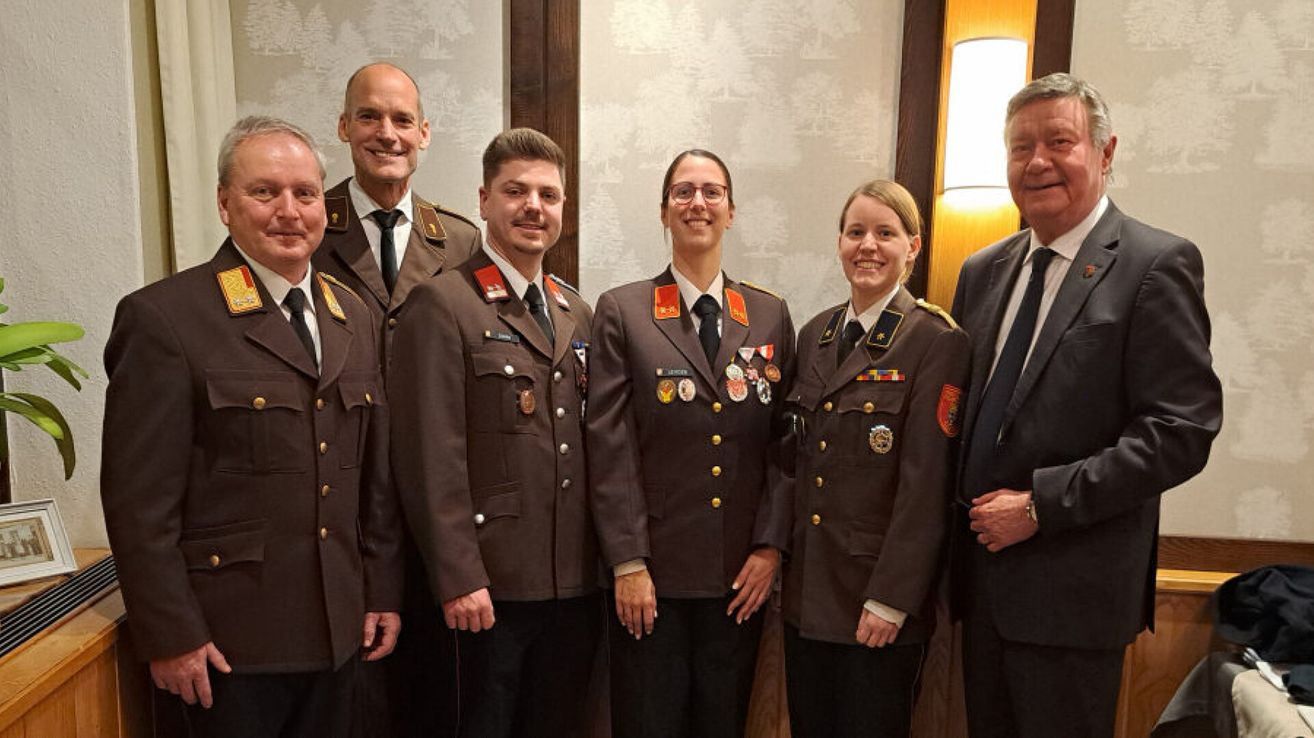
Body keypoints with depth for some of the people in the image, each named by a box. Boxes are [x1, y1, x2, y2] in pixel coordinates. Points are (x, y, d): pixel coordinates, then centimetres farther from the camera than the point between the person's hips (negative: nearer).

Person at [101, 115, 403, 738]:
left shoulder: (355, 318, 7)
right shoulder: (163, 318, -11)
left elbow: (377, 472, 9)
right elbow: (138, 498, -11)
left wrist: (383, 593, 8)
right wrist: (171, 636, -11)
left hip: (338, 630, 5)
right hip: (228, 640, -5)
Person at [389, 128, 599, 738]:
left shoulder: (577, 313, 11)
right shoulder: (442, 305, -9)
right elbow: (432, 457, -14)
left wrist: (606, 559, 11)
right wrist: (458, 578, -16)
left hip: (575, 584, 6)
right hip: (490, 585, -6)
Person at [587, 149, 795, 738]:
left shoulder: (770, 315, 7)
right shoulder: (622, 312, -1)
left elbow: (785, 441, 5)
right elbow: (610, 445, -6)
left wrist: (770, 546, -3)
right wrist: (627, 563, -10)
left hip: (742, 575, 3)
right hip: (652, 572, -2)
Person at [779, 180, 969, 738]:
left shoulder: (938, 342, -11)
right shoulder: (814, 336, 8)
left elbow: (926, 484, -15)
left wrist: (891, 599, -15)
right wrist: (782, 557, 10)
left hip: (880, 598, -5)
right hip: (806, 590, 6)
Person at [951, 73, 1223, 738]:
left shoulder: (1156, 265, -9)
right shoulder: (983, 271, 11)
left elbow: (1181, 429, -15)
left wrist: (1042, 504, -18)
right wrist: (968, 508, 2)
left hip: (1073, 584, -6)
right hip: (982, 570, 6)